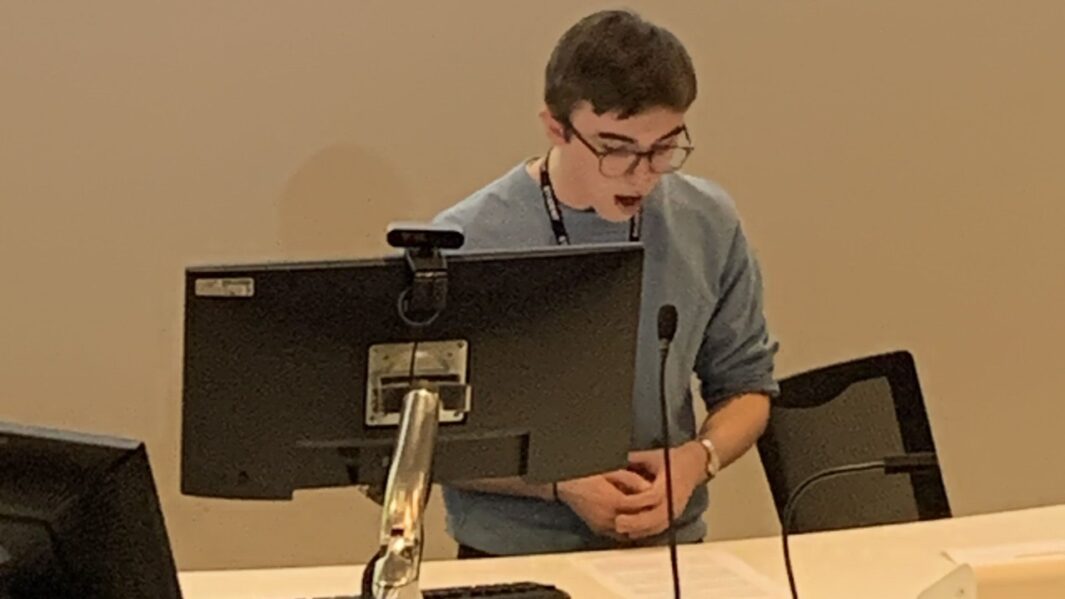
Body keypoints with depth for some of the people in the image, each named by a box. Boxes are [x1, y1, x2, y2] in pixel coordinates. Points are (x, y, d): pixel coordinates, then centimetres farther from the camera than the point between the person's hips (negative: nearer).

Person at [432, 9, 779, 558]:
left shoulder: (709, 227, -2)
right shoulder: (465, 244, -13)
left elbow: (745, 385, 11)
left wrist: (697, 459, -9)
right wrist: (560, 483, -17)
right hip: (512, 555, -4)